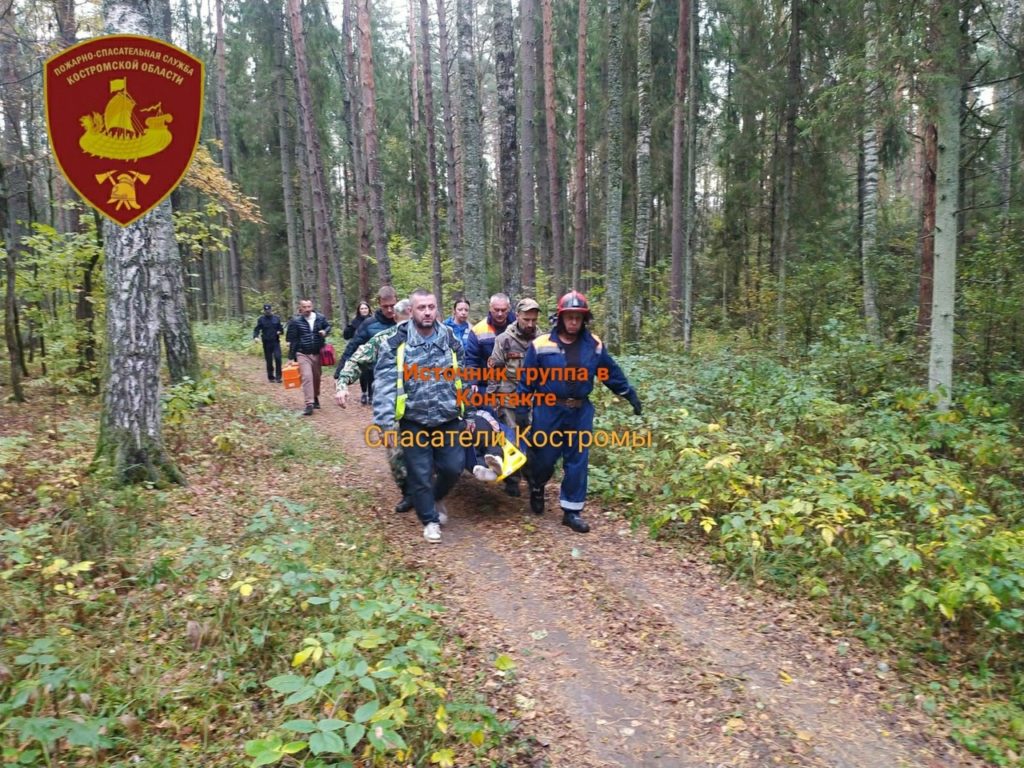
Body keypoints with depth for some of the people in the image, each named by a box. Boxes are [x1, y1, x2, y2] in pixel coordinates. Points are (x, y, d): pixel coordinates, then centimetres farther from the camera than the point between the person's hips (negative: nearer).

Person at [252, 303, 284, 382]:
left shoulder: (276, 318, 7)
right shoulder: (261, 319, 3)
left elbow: (281, 328, 14)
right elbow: (257, 329, -2)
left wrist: (280, 331, -8)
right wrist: (255, 337, -20)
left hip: (276, 342, 0)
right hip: (266, 342, 0)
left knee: (278, 358, -13)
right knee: (269, 360, 5)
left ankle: (278, 377, -6)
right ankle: (270, 377, 17)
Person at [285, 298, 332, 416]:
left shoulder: (320, 318, -1)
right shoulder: (295, 321, -7)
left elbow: (328, 326, 18)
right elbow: (292, 339, -3)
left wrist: (325, 331, -8)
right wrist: (291, 357, -3)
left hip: (317, 353, 3)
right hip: (303, 354, -3)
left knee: (316, 377, 15)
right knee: (307, 377, -15)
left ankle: (315, 398, 37)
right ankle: (309, 404, -17)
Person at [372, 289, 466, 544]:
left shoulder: (450, 339, 3)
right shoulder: (396, 343, -9)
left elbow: (462, 378, 13)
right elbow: (384, 383, -14)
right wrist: (385, 421, -23)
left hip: (448, 418, 3)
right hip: (414, 421, -2)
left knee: (453, 467, 4)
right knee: (420, 473, 5)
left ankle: (437, 497, 36)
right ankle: (430, 519, 26)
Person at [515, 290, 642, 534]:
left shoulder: (594, 345, 2)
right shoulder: (541, 344, -7)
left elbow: (611, 372, 14)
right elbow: (526, 380, -2)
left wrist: (630, 394, 16)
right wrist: (521, 411, -3)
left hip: (580, 412, 3)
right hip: (548, 410, -2)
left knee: (578, 461, 4)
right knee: (544, 458, 7)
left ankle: (571, 511, 15)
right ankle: (537, 488, 40)